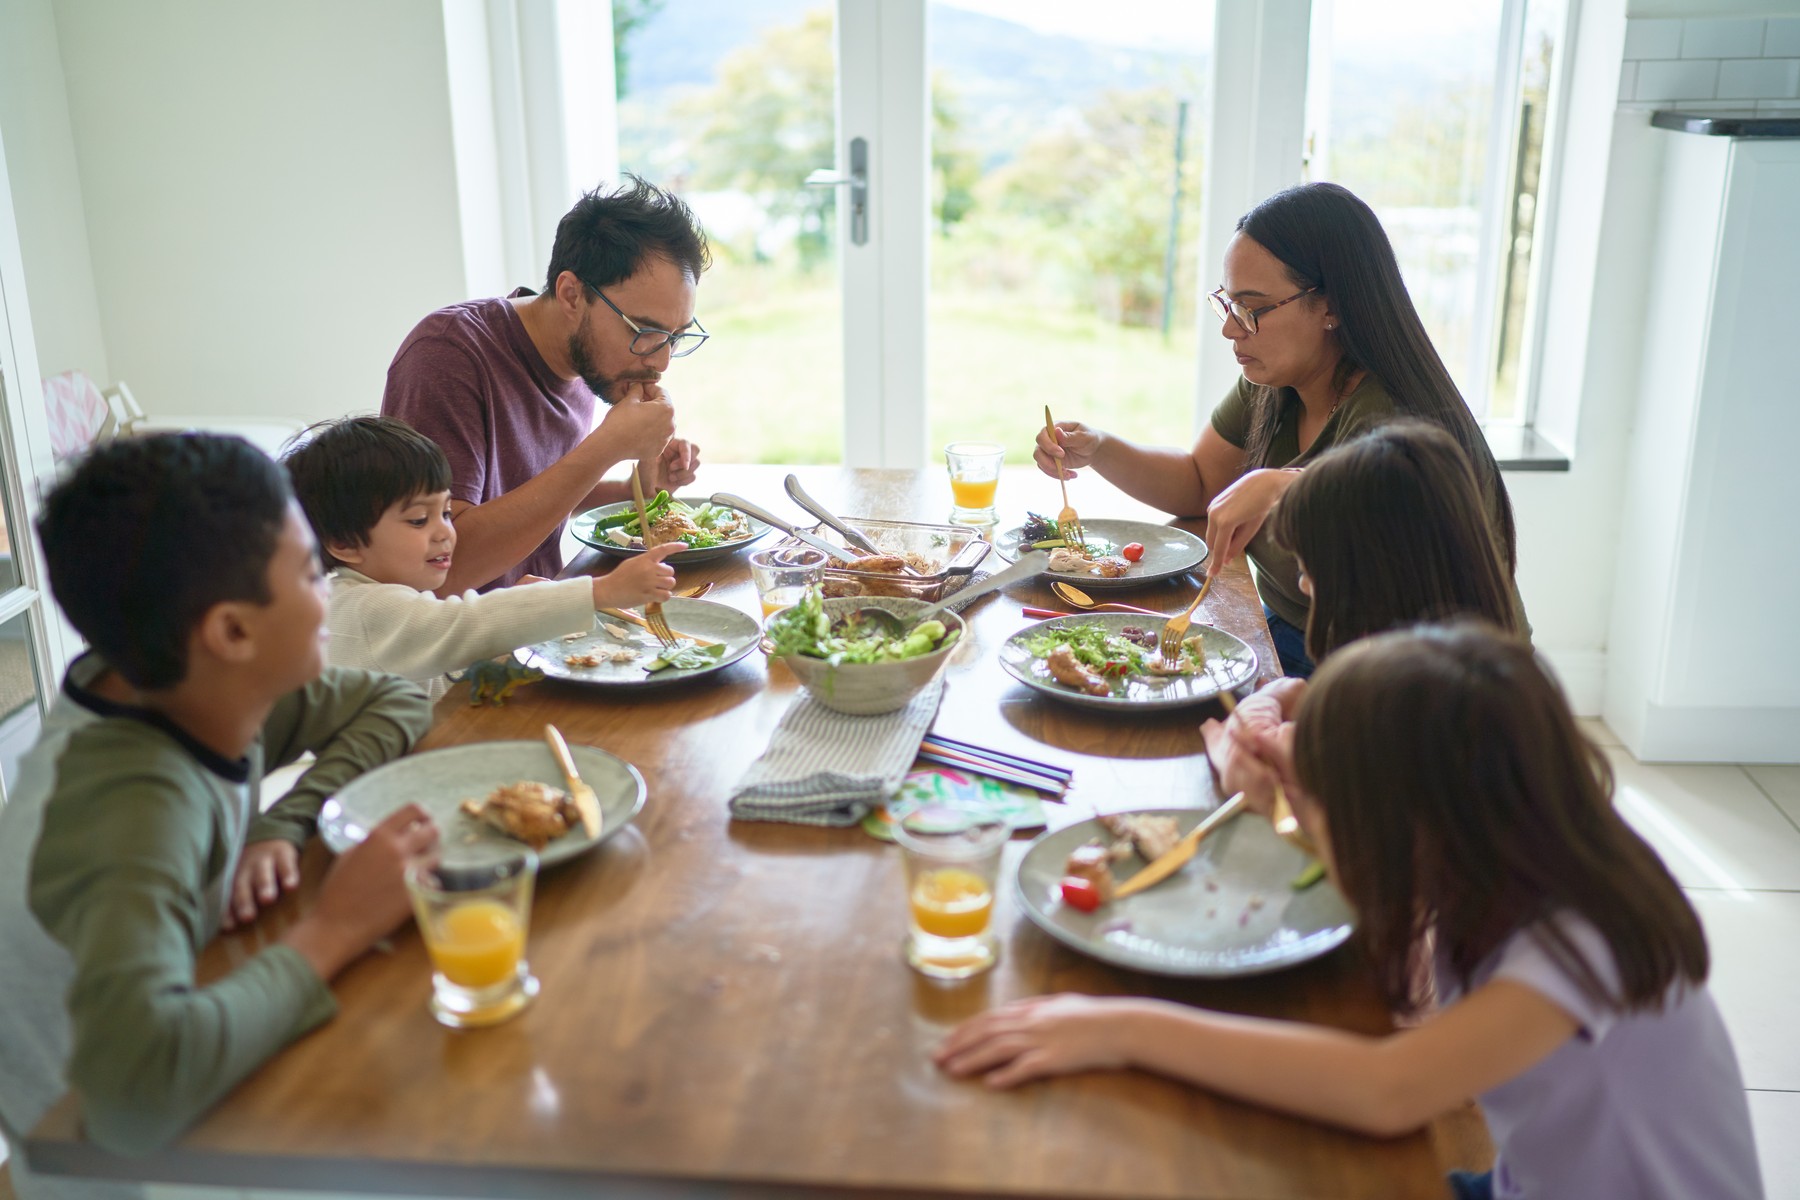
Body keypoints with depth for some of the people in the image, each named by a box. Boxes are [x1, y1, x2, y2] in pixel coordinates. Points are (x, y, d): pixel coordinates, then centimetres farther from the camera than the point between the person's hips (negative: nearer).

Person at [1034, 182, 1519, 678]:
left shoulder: (1390, 425, -24)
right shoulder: (1269, 387, 1)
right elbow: (1200, 482, 15)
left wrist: (1279, 489, -41)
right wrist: (1096, 448, 1)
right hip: (1280, 634, 8)